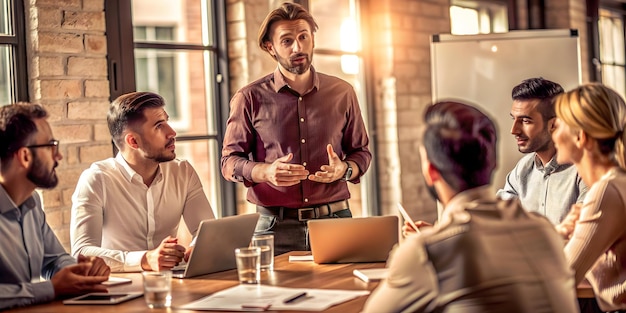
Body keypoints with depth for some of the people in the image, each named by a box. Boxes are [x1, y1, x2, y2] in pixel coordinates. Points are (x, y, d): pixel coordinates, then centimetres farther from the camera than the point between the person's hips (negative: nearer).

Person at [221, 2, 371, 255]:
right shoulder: (250, 99, 1)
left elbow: (361, 151, 16)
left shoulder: (342, 93, 8)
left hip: (335, 221, 2)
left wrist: (344, 170, -7)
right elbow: (229, 162, 3)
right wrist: (266, 172, -17)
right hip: (277, 228, -2)